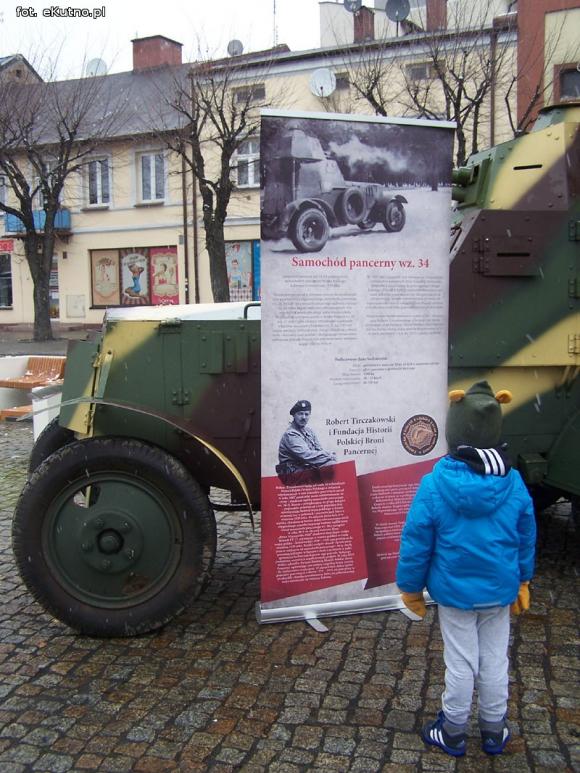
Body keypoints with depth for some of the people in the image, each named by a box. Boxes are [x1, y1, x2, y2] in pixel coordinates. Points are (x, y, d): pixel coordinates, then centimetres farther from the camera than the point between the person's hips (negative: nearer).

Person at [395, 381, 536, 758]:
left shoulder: (435, 485, -21)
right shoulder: (514, 483, -11)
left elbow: (416, 542, -13)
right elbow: (526, 538, 2)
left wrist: (411, 587, 2)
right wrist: (522, 581, 17)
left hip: (455, 591, -3)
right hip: (500, 590, 3)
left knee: (461, 663, 11)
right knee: (495, 660, 17)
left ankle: (453, 733, 29)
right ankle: (494, 732, 35)